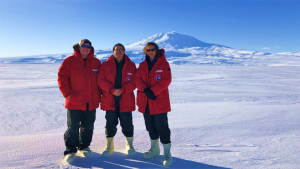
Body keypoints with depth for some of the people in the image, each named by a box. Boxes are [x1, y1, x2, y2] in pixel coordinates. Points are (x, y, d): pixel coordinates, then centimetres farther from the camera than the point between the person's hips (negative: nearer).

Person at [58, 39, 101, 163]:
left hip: (91, 103, 3)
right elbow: (62, 77, -3)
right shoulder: (69, 61, -1)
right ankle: (70, 150, 19)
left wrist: (98, 95, 8)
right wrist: (67, 93, -9)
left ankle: (84, 147, 31)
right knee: (73, 128, 3)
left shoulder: (96, 62, 8)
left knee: (88, 127, 13)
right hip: (74, 102, -3)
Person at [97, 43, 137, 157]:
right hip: (109, 101, 1)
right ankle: (109, 146, 26)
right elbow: (101, 80, -3)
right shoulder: (106, 65, 5)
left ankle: (129, 144, 27)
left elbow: (133, 81, -3)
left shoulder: (131, 65, 5)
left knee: (127, 125, 8)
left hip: (126, 101, 0)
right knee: (110, 124, 9)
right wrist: (112, 90, -17)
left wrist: (122, 90, -17)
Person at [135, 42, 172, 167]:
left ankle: (167, 152, 8)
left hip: (160, 101, -5)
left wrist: (153, 91, -19)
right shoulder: (142, 65, 12)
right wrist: (146, 90, -17)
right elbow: (138, 79, 2)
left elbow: (166, 80, -11)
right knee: (150, 126, 16)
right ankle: (154, 149, 34)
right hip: (145, 101, 5)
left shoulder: (163, 64, -1)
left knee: (162, 127, -4)